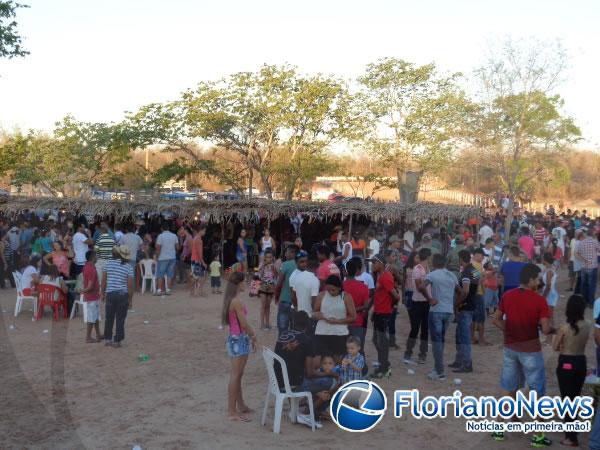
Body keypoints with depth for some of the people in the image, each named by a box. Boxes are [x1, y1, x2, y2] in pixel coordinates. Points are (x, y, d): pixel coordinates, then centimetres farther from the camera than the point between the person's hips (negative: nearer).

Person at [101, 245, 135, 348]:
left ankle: (107, 339, 24)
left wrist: (103, 293, 14)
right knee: (120, 319, 6)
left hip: (110, 294, 2)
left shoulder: (108, 264, -1)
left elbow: (103, 281, 2)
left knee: (109, 318, 15)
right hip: (123, 294, -2)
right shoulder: (129, 267, -5)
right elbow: (130, 285, -7)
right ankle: (117, 341, 9)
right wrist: (130, 299, 2)